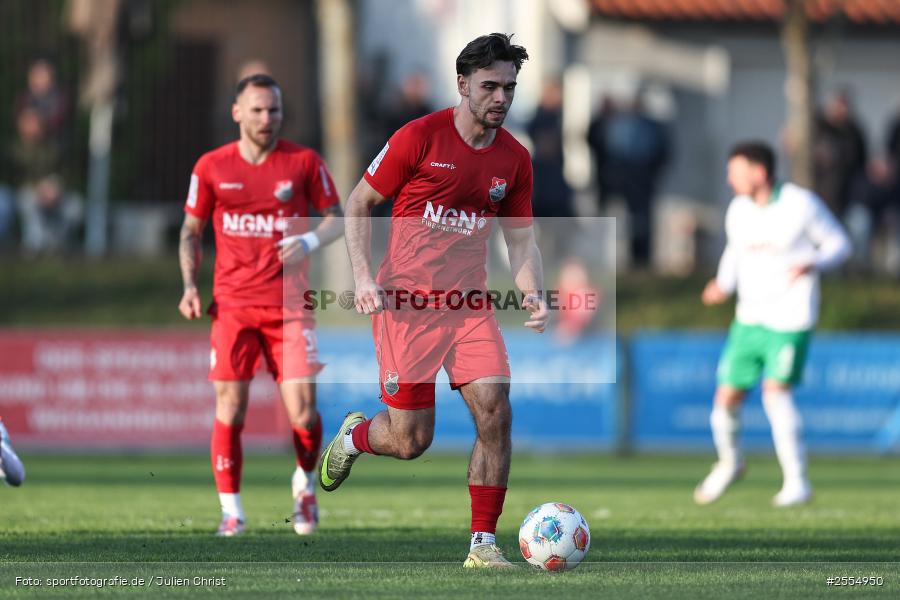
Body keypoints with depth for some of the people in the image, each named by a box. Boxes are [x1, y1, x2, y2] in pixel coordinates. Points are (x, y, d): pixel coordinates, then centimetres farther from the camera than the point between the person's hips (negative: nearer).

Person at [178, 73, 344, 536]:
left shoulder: (304, 162, 2)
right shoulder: (212, 167, 4)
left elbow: (336, 217, 8)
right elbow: (191, 229, 13)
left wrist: (310, 241, -13)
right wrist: (189, 285, -1)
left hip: (289, 304, -1)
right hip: (232, 304, 1)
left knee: (302, 409, -7)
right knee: (229, 408, -5)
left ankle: (305, 483, 22)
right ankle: (231, 510, 5)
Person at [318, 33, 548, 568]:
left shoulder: (514, 158, 5)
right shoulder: (420, 138, -9)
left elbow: (521, 239, 13)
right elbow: (358, 205, -1)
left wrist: (533, 294, -7)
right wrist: (364, 277, -12)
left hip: (470, 305, 4)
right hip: (406, 303, -4)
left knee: (495, 413, -13)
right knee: (411, 441, -2)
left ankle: (483, 543, -4)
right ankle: (355, 435, 34)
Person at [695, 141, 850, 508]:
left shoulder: (801, 205, -11)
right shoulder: (738, 211, 4)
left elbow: (838, 244, -2)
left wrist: (812, 264, -22)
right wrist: (724, 285, 2)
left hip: (791, 319, -5)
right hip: (749, 317, 5)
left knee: (776, 392, -18)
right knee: (727, 397, 2)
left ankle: (797, 482, -9)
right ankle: (730, 462, 31)